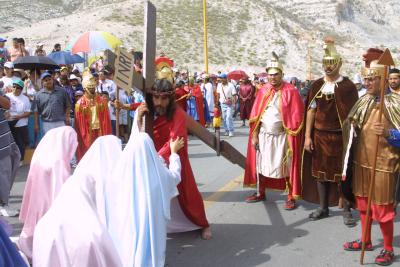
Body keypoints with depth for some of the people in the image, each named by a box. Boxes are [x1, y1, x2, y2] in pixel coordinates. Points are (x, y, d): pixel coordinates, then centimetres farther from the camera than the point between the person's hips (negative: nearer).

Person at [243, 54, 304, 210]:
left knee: (286, 167, 4)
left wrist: (291, 137, -11)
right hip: (263, 135, 4)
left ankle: (291, 197, 15)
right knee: (261, 165, 12)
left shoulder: (291, 92, -8)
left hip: (282, 137, -4)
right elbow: (255, 116, 5)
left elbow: (296, 118, -8)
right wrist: (254, 135, 0)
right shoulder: (263, 91, 4)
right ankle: (261, 193, 28)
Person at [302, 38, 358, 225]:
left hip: (341, 137, -3)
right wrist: (307, 136, 1)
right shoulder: (316, 86, 4)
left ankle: (346, 210, 17)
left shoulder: (348, 86, -4)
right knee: (320, 171, 10)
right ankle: (323, 208, 23)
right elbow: (311, 111, 5)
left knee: (342, 174, 4)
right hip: (320, 136, 3)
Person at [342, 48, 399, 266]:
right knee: (363, 202, 16)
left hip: (383, 164, -6)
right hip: (361, 161, 6)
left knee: (382, 207, 2)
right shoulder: (364, 101, 6)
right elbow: (353, 127, 20)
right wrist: (351, 126, 2)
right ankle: (366, 240, 33)